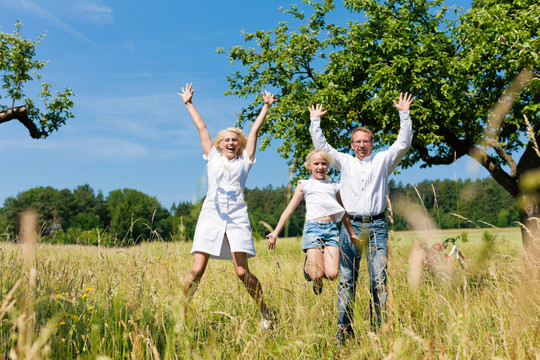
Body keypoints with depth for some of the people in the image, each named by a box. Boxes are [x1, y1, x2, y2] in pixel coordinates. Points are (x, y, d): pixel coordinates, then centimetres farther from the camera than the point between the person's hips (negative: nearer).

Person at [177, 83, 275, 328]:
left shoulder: (244, 161, 16)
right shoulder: (212, 157, 17)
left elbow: (255, 130, 19)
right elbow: (201, 127, 22)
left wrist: (266, 107, 23)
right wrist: (188, 103, 30)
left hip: (237, 215, -1)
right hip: (211, 213, 1)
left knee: (242, 272, -7)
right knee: (197, 269, -8)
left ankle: (265, 313, 10)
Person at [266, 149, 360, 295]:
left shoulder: (334, 187, 21)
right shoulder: (304, 185, 14)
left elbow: (343, 213, 30)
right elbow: (289, 210, 11)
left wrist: (352, 234, 32)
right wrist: (276, 232, 2)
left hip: (332, 228, 3)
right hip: (313, 228, -2)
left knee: (332, 274, -12)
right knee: (317, 276, -13)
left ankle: (313, 266, 21)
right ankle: (308, 264, 22)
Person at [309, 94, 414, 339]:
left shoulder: (382, 160, 15)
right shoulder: (345, 162, 17)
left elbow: (404, 143, 8)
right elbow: (321, 146, 18)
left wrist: (404, 115, 3)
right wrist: (315, 121, 16)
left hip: (377, 226, -1)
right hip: (351, 225, 1)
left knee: (379, 279, -5)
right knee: (346, 279, -2)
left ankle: (378, 329, 2)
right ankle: (344, 330, 2)